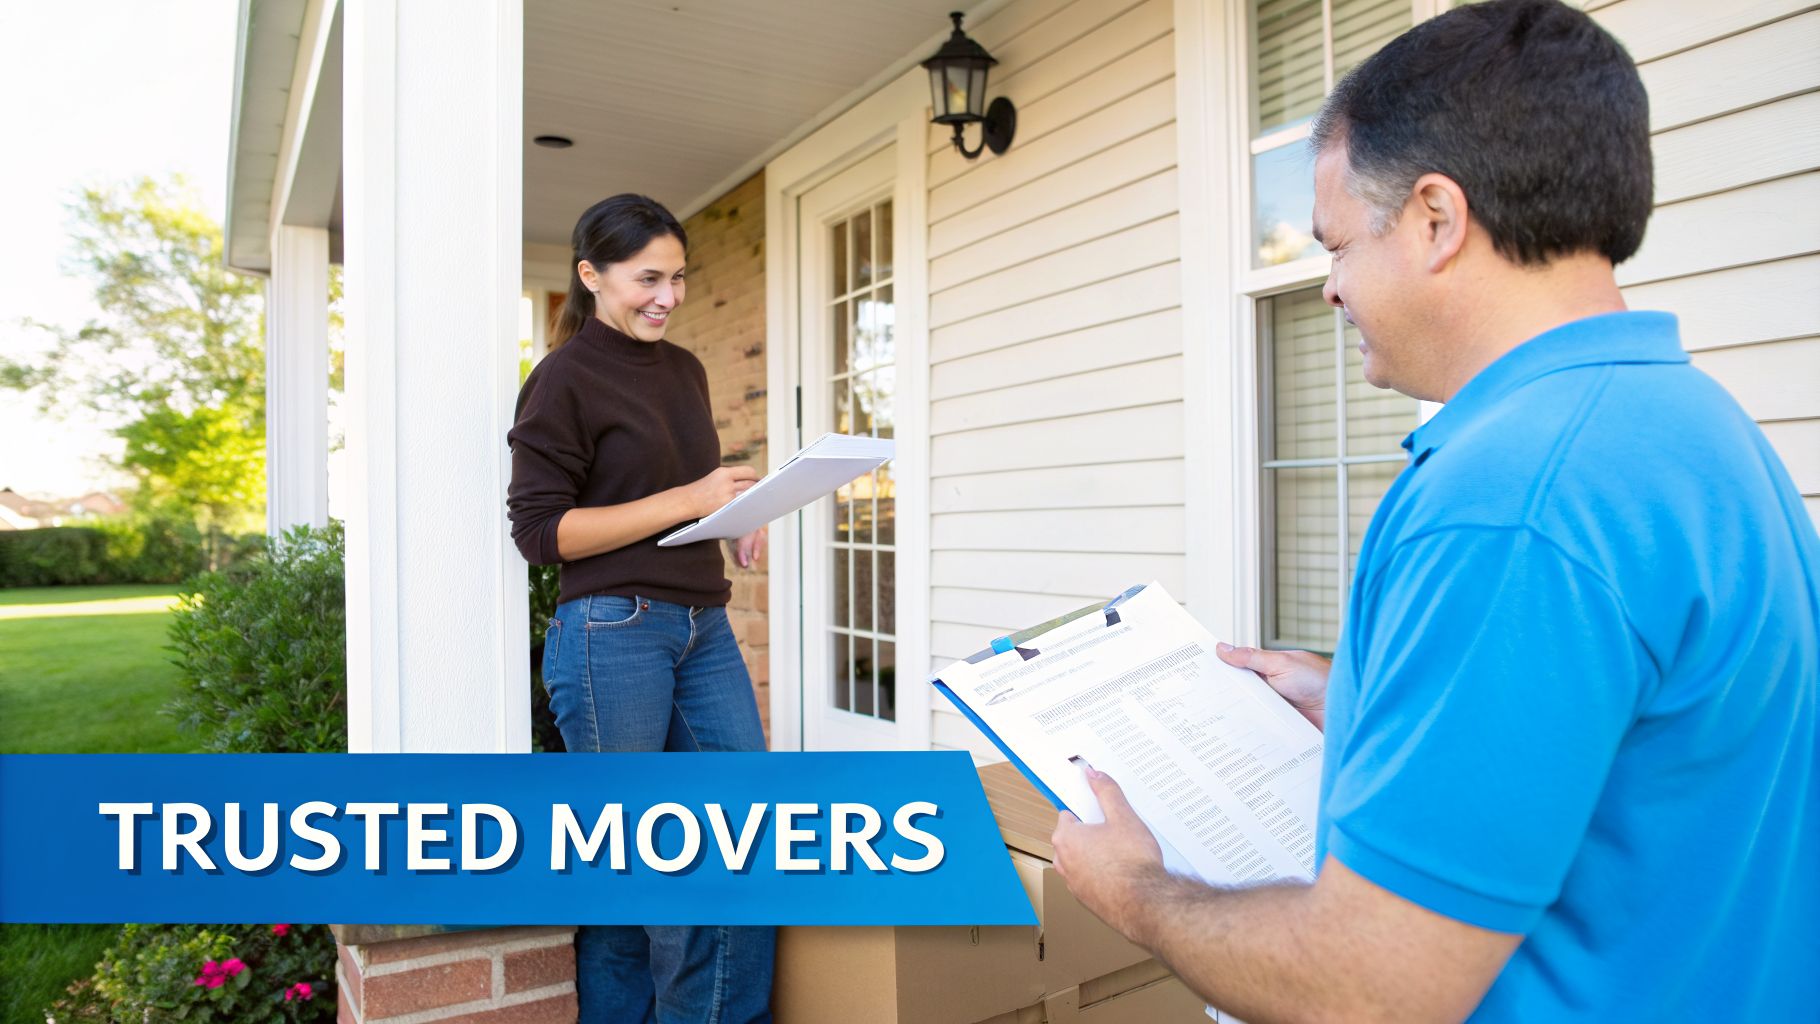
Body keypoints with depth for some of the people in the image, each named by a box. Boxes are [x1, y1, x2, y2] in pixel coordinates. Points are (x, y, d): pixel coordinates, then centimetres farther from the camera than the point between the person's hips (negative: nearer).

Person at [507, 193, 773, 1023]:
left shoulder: (684, 370, 14)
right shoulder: (565, 378, -6)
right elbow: (540, 530, -11)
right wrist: (687, 501, -18)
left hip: (704, 626, 7)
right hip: (613, 635, -7)